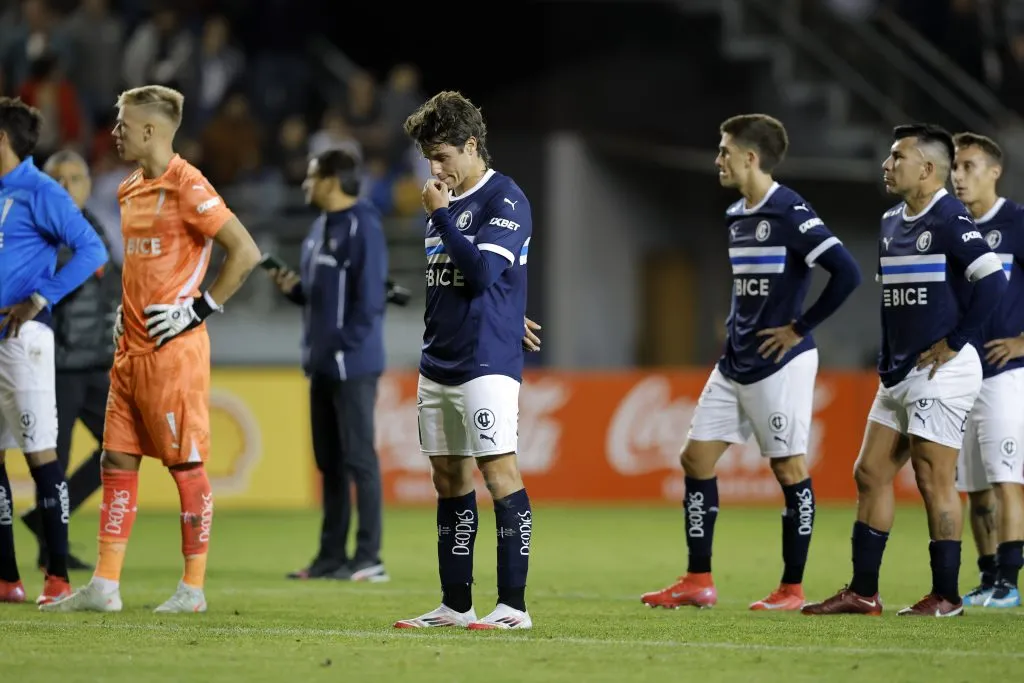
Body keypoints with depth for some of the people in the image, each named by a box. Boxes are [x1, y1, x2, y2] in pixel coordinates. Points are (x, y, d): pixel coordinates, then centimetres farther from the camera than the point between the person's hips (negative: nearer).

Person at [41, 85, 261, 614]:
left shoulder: (187, 187, -12)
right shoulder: (130, 191, 15)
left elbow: (246, 252, -16)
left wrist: (202, 307, -14)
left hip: (174, 350, -9)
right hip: (132, 349, 9)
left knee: (186, 464, -2)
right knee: (117, 462, 7)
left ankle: (193, 588, 5)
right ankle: (104, 586, 10)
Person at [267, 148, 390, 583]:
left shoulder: (362, 226, -13)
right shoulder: (320, 227, 16)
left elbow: (369, 297, -18)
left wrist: (345, 345, -19)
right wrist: (293, 288, 4)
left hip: (352, 364, -10)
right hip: (322, 365, 10)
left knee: (359, 458, -6)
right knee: (329, 462, 12)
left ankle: (368, 559, -3)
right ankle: (331, 556, 17)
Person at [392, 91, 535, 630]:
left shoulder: (504, 199, -8)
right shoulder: (445, 201, 17)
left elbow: (482, 270, -19)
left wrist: (441, 215, -13)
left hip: (487, 364, -9)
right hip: (438, 364, 9)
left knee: (499, 470, -11)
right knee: (449, 480, 9)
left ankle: (513, 605, -12)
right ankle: (456, 605, 14)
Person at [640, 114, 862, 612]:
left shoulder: (790, 214, -15)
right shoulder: (735, 216, 13)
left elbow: (846, 273, -22)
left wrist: (801, 327, -17)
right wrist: (736, 324, 14)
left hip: (780, 364, -9)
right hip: (735, 363, 9)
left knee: (788, 467, -2)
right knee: (696, 458, 6)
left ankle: (792, 588, 5)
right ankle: (698, 582, 10)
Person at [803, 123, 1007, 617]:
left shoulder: (949, 219, -14)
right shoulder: (891, 223, 14)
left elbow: (992, 279, -23)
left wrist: (955, 341, -19)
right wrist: (888, 357, 16)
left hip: (942, 370, -9)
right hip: (901, 372, 9)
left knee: (933, 479, -6)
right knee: (870, 473, 8)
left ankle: (946, 595, 2)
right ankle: (863, 592, 12)